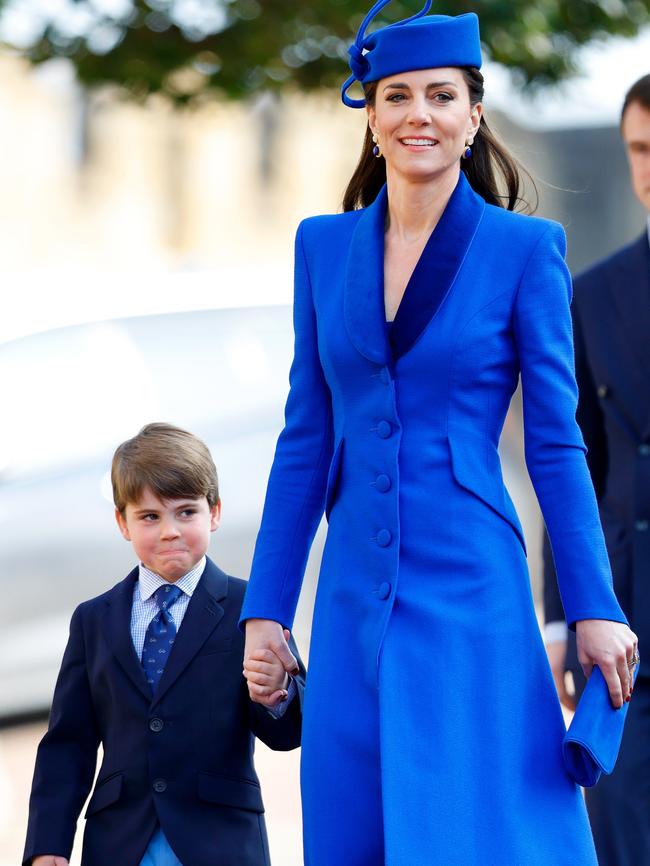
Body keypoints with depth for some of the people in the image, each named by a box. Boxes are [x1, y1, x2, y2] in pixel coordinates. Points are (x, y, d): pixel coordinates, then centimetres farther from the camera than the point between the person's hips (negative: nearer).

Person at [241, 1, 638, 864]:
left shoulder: (525, 249, -2)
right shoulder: (324, 246, 9)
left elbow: (556, 443, -1)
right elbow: (306, 438, 11)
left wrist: (595, 607, -4)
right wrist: (266, 607, 8)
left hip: (470, 590, -4)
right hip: (356, 594, 4)